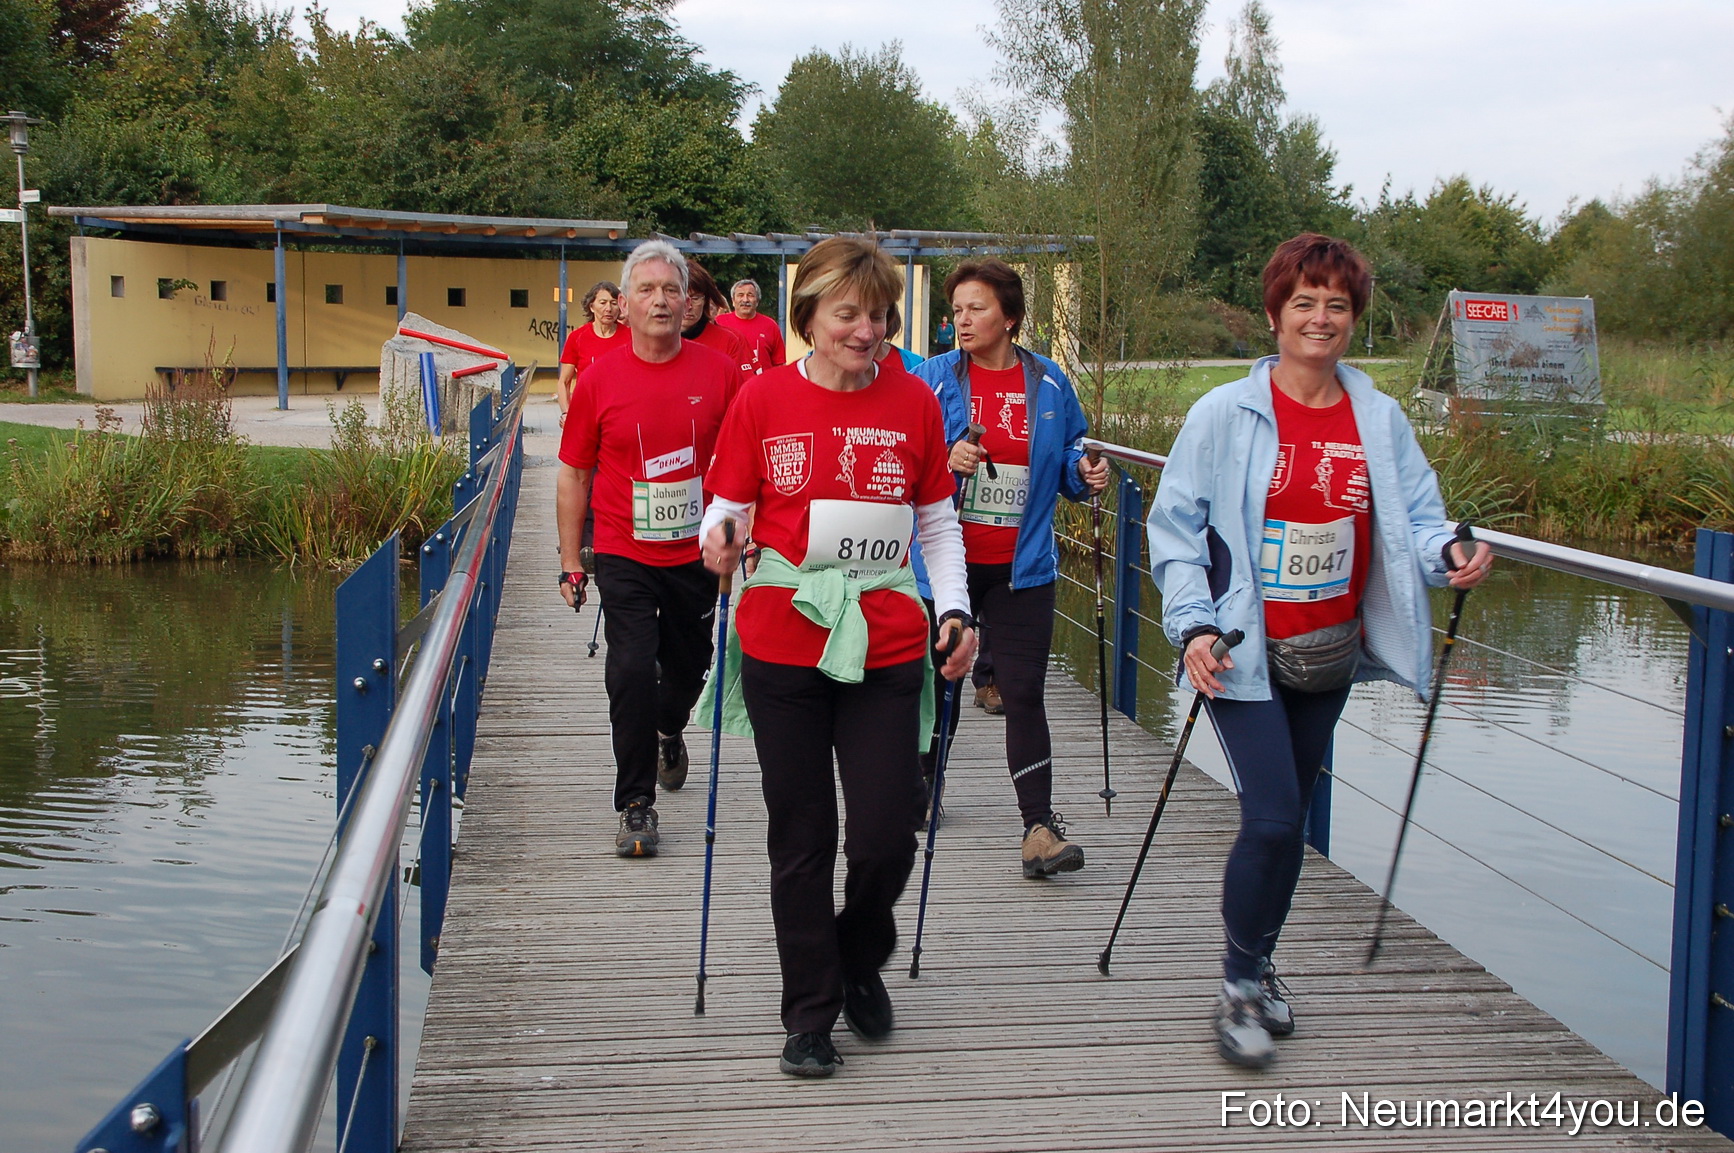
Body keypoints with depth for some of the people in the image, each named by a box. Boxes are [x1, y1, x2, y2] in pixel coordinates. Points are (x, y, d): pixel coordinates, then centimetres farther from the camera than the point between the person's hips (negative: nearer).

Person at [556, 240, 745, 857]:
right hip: (625, 557, -2)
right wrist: (570, 561, 0)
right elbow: (573, 474, 2)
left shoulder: (719, 372, -4)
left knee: (688, 667, 18)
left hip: (696, 554, 2)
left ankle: (669, 733, 52)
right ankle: (636, 805, 1)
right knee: (632, 673, -11)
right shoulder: (599, 379, -6)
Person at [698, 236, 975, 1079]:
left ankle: (861, 960, 31)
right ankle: (810, 1012, 22)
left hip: (885, 647, 1)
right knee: (801, 838, 6)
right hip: (783, 647, -1)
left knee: (886, 836, -1)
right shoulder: (764, 398, -1)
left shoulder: (912, 402, 3)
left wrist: (955, 608, -1)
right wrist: (719, 540, -20)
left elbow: (938, 521, 10)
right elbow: (728, 503, 3)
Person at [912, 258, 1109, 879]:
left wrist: (1085, 472, -7)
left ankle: (1039, 825, -6)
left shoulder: (1049, 384, 4)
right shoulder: (932, 379, -1)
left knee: (1023, 693, -5)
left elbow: (1070, 456, 15)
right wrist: (944, 460, -19)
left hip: (1021, 566, 0)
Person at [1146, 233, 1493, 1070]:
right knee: (1272, 817, -12)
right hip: (1246, 652, -4)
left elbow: (1413, 518, 4)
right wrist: (1194, 624, -17)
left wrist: (1448, 552, -19)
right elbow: (1176, 528, -6)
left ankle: (1257, 968, 32)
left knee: (1289, 817, 14)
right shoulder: (1226, 414, -7)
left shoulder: (1379, 419, 3)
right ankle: (1238, 987, 7)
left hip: (1330, 650, 4)